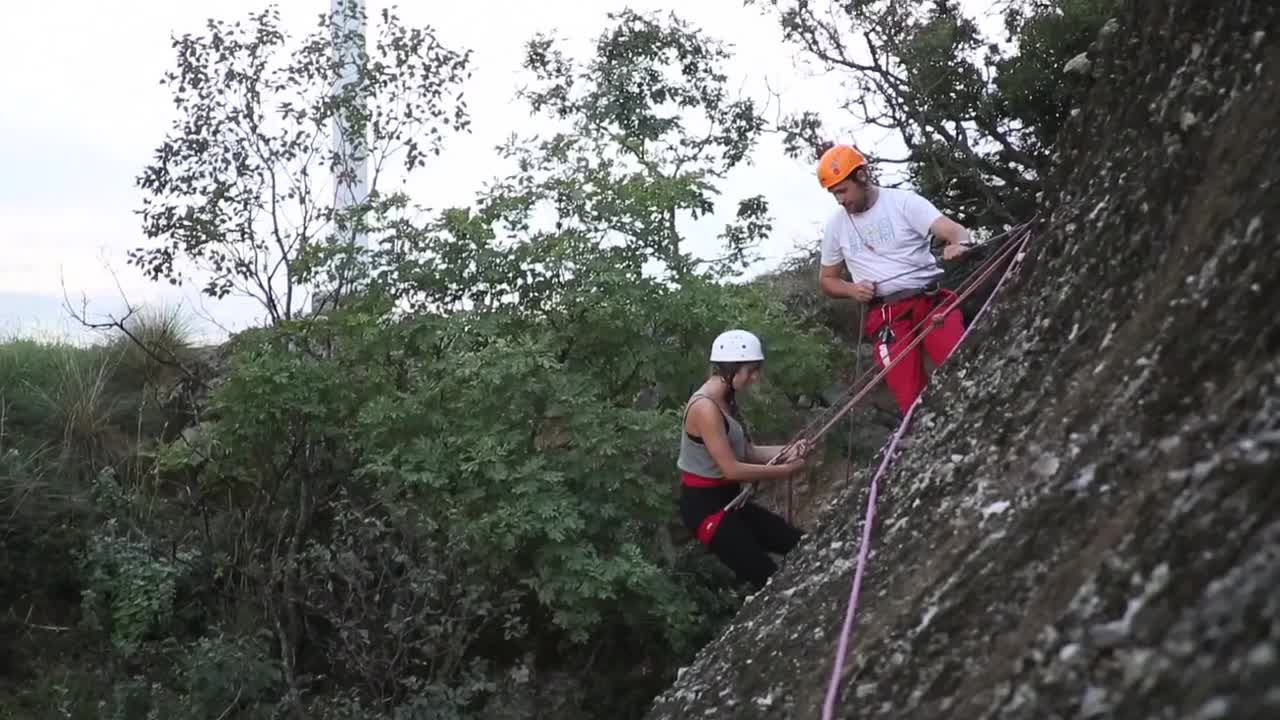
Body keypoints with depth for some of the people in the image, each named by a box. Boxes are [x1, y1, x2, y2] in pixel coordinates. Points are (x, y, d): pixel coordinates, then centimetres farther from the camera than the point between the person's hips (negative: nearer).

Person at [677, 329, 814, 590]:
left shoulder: (725, 401, 8)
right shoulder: (705, 407, -22)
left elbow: (746, 451, 8)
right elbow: (731, 469, -24)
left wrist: (786, 451, -8)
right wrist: (785, 470, -16)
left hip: (728, 499, 10)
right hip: (705, 505, -10)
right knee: (767, 578, -11)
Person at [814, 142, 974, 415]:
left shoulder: (903, 201, 0)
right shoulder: (835, 225, 12)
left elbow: (955, 231, -12)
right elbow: (826, 280, 23)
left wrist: (959, 244, -37)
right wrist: (853, 290, 0)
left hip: (931, 300, -2)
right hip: (885, 316, 2)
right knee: (911, 399, -12)